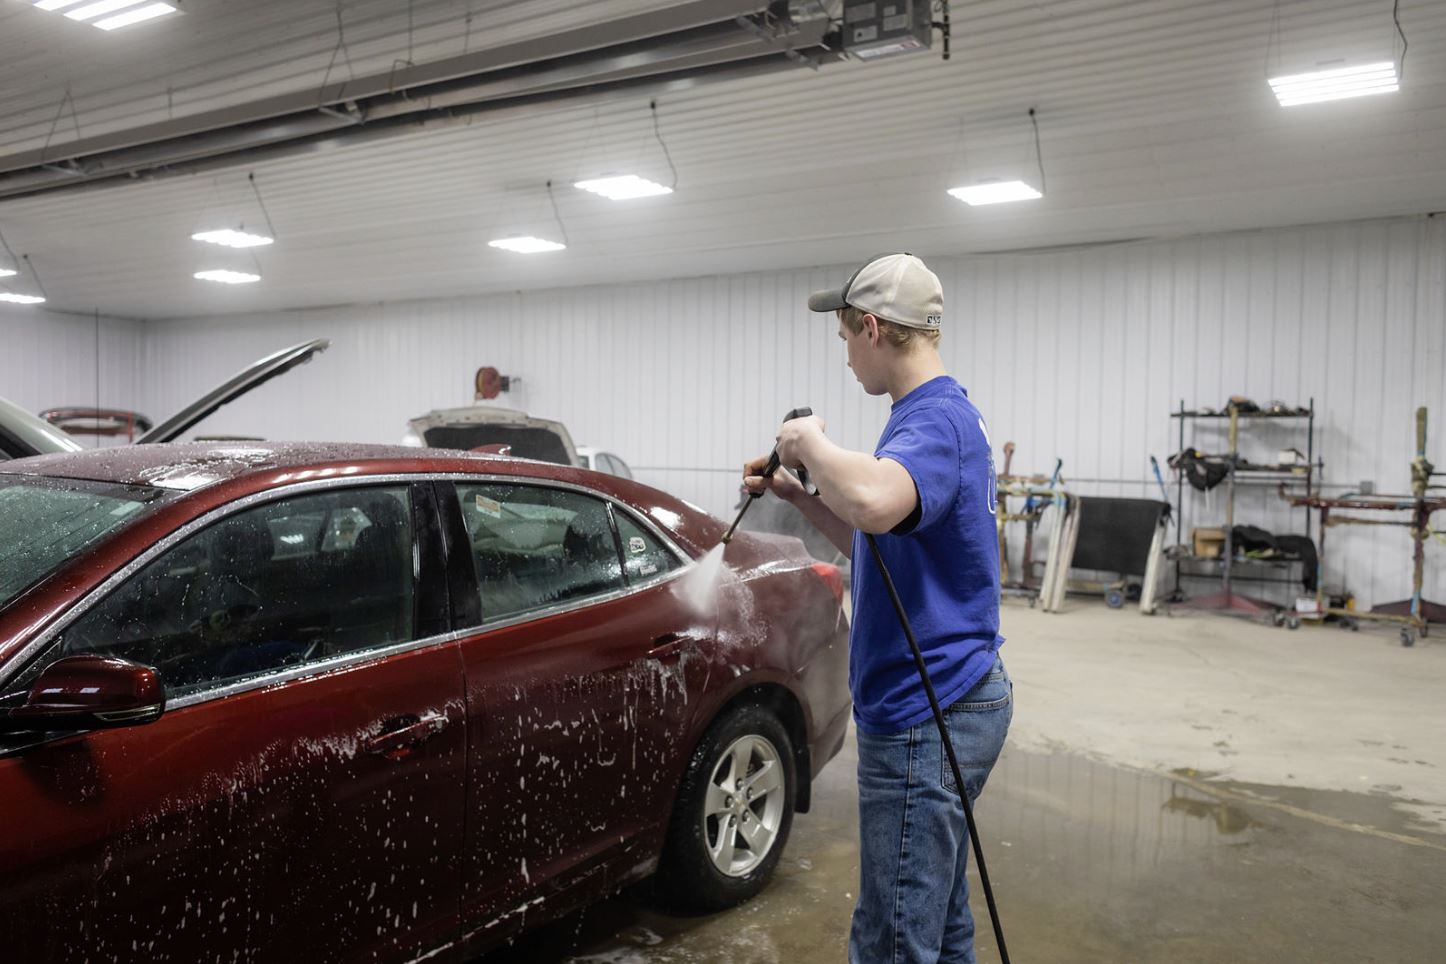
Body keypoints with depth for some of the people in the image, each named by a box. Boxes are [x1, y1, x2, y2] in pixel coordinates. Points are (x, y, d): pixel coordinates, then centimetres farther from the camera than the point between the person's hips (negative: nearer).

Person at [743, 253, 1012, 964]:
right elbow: (878, 544, 23)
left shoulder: (935, 419, -18)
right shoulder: (943, 414, 14)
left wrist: (811, 441, -23)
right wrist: (797, 494, 12)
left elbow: (874, 503, -42)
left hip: (922, 719, -10)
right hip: (947, 703, 10)